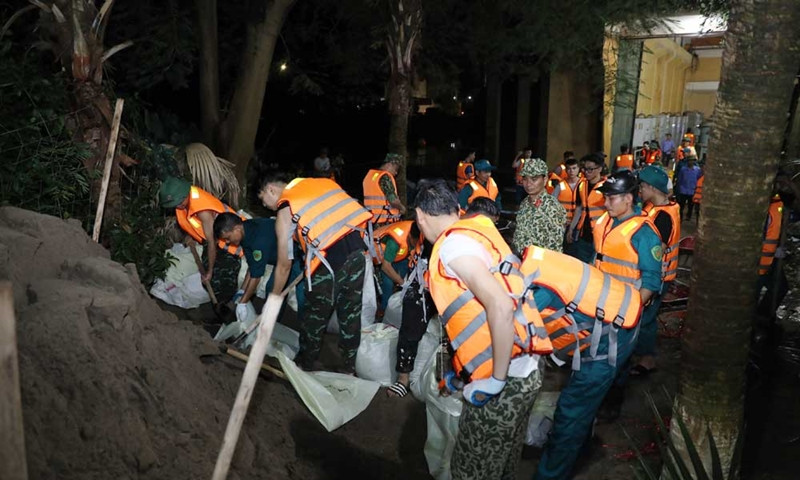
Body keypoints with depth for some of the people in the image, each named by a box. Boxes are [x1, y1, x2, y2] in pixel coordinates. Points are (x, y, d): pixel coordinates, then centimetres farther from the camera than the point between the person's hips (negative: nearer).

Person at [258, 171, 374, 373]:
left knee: (316, 313, 14)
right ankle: (349, 366, 30)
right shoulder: (317, 183, 19)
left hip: (330, 256, -6)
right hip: (357, 245, 6)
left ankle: (304, 365, 32)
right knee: (351, 310, 17)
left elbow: (284, 265, 7)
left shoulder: (285, 211, 4)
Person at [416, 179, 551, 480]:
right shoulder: (473, 233, 12)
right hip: (524, 370, 9)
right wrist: (465, 372, 23)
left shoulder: (453, 244, -16)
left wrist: (496, 380, -20)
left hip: (504, 381, -8)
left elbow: (501, 307, -28)